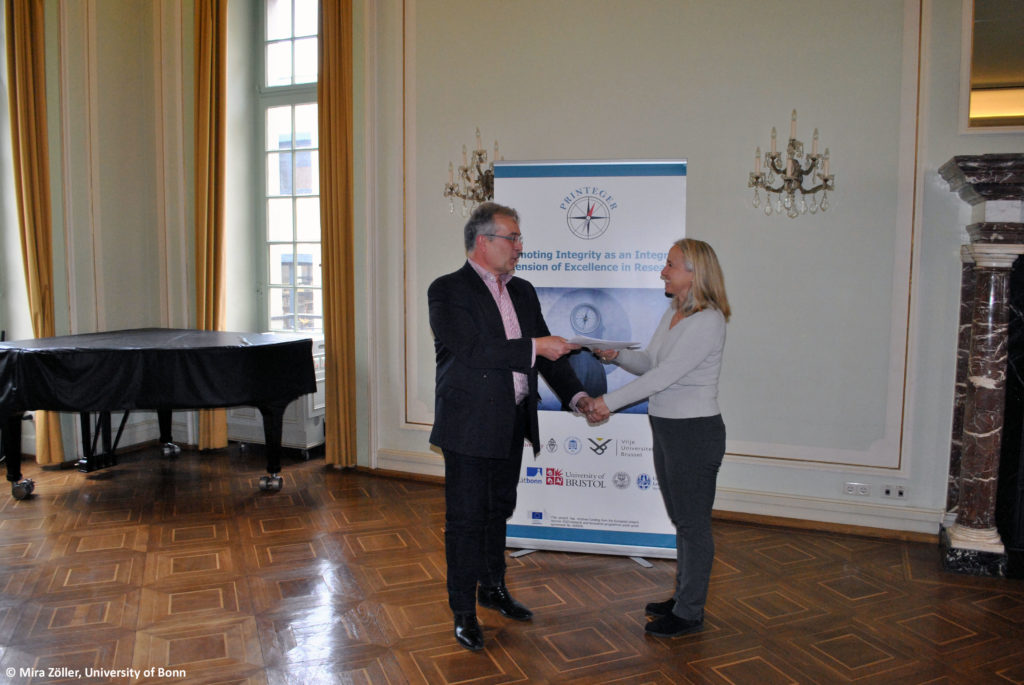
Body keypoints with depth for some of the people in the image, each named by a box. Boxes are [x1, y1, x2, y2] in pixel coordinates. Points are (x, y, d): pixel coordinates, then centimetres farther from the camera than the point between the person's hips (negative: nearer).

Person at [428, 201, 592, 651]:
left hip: (511, 426, 7)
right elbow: (471, 351, -23)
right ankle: (464, 611, 19)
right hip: (469, 428, -7)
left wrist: (576, 395, 0)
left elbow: (547, 351, 12)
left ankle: (493, 588, 39)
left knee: (498, 510, 20)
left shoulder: (523, 292, 10)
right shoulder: (448, 291, -12)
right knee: (465, 519, 4)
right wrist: (533, 347, -23)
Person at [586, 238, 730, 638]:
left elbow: (664, 374, -23)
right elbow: (648, 363, 14)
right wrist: (616, 354, -6)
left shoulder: (708, 320, -19)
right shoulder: (672, 313, 10)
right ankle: (683, 597, 33)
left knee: (693, 522, 3)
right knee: (681, 519, 19)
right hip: (666, 429, 9)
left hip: (695, 432, -9)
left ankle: (690, 613, 16)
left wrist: (610, 401, -21)